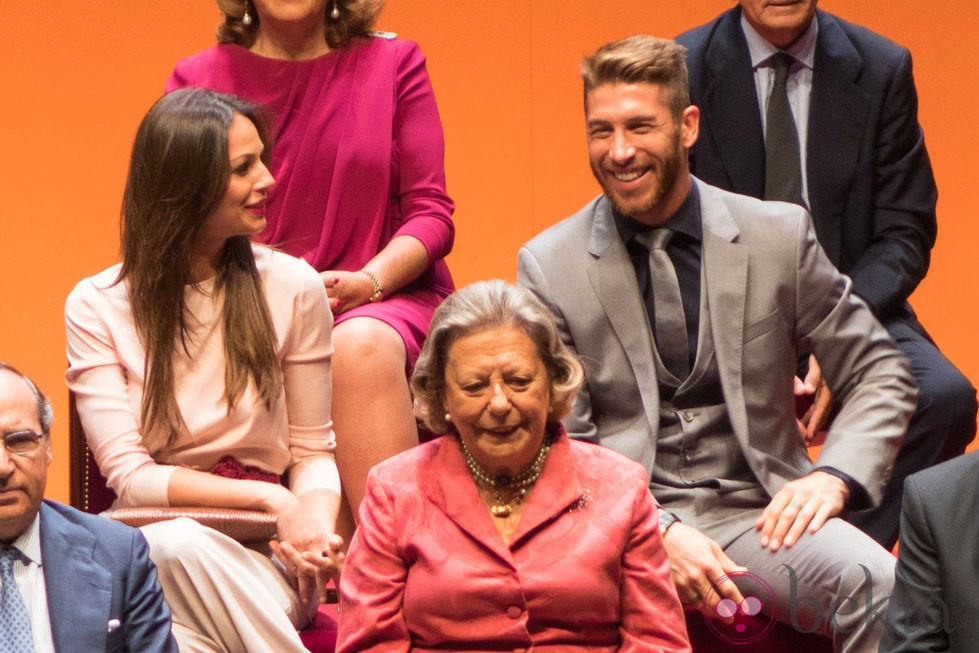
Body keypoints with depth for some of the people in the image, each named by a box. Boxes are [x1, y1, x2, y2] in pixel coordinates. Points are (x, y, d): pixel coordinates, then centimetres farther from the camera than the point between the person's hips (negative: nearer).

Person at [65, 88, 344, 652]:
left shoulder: (292, 287, 5)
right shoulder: (96, 307, 2)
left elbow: (312, 450, 10)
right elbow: (128, 474, -5)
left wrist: (317, 523, -13)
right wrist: (268, 497, -15)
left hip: (259, 561, 0)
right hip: (144, 549, 0)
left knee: (176, 545, -35)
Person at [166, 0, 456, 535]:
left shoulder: (394, 64, 9)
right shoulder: (197, 79, 9)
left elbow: (431, 212, 4)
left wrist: (367, 281, -15)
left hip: (384, 297, 0)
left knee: (360, 346, -36)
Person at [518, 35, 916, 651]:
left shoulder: (779, 235, 7)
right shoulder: (549, 266, 4)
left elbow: (881, 375, 13)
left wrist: (833, 476, -7)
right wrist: (659, 533, -15)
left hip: (755, 509, 1)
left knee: (882, 589, -31)